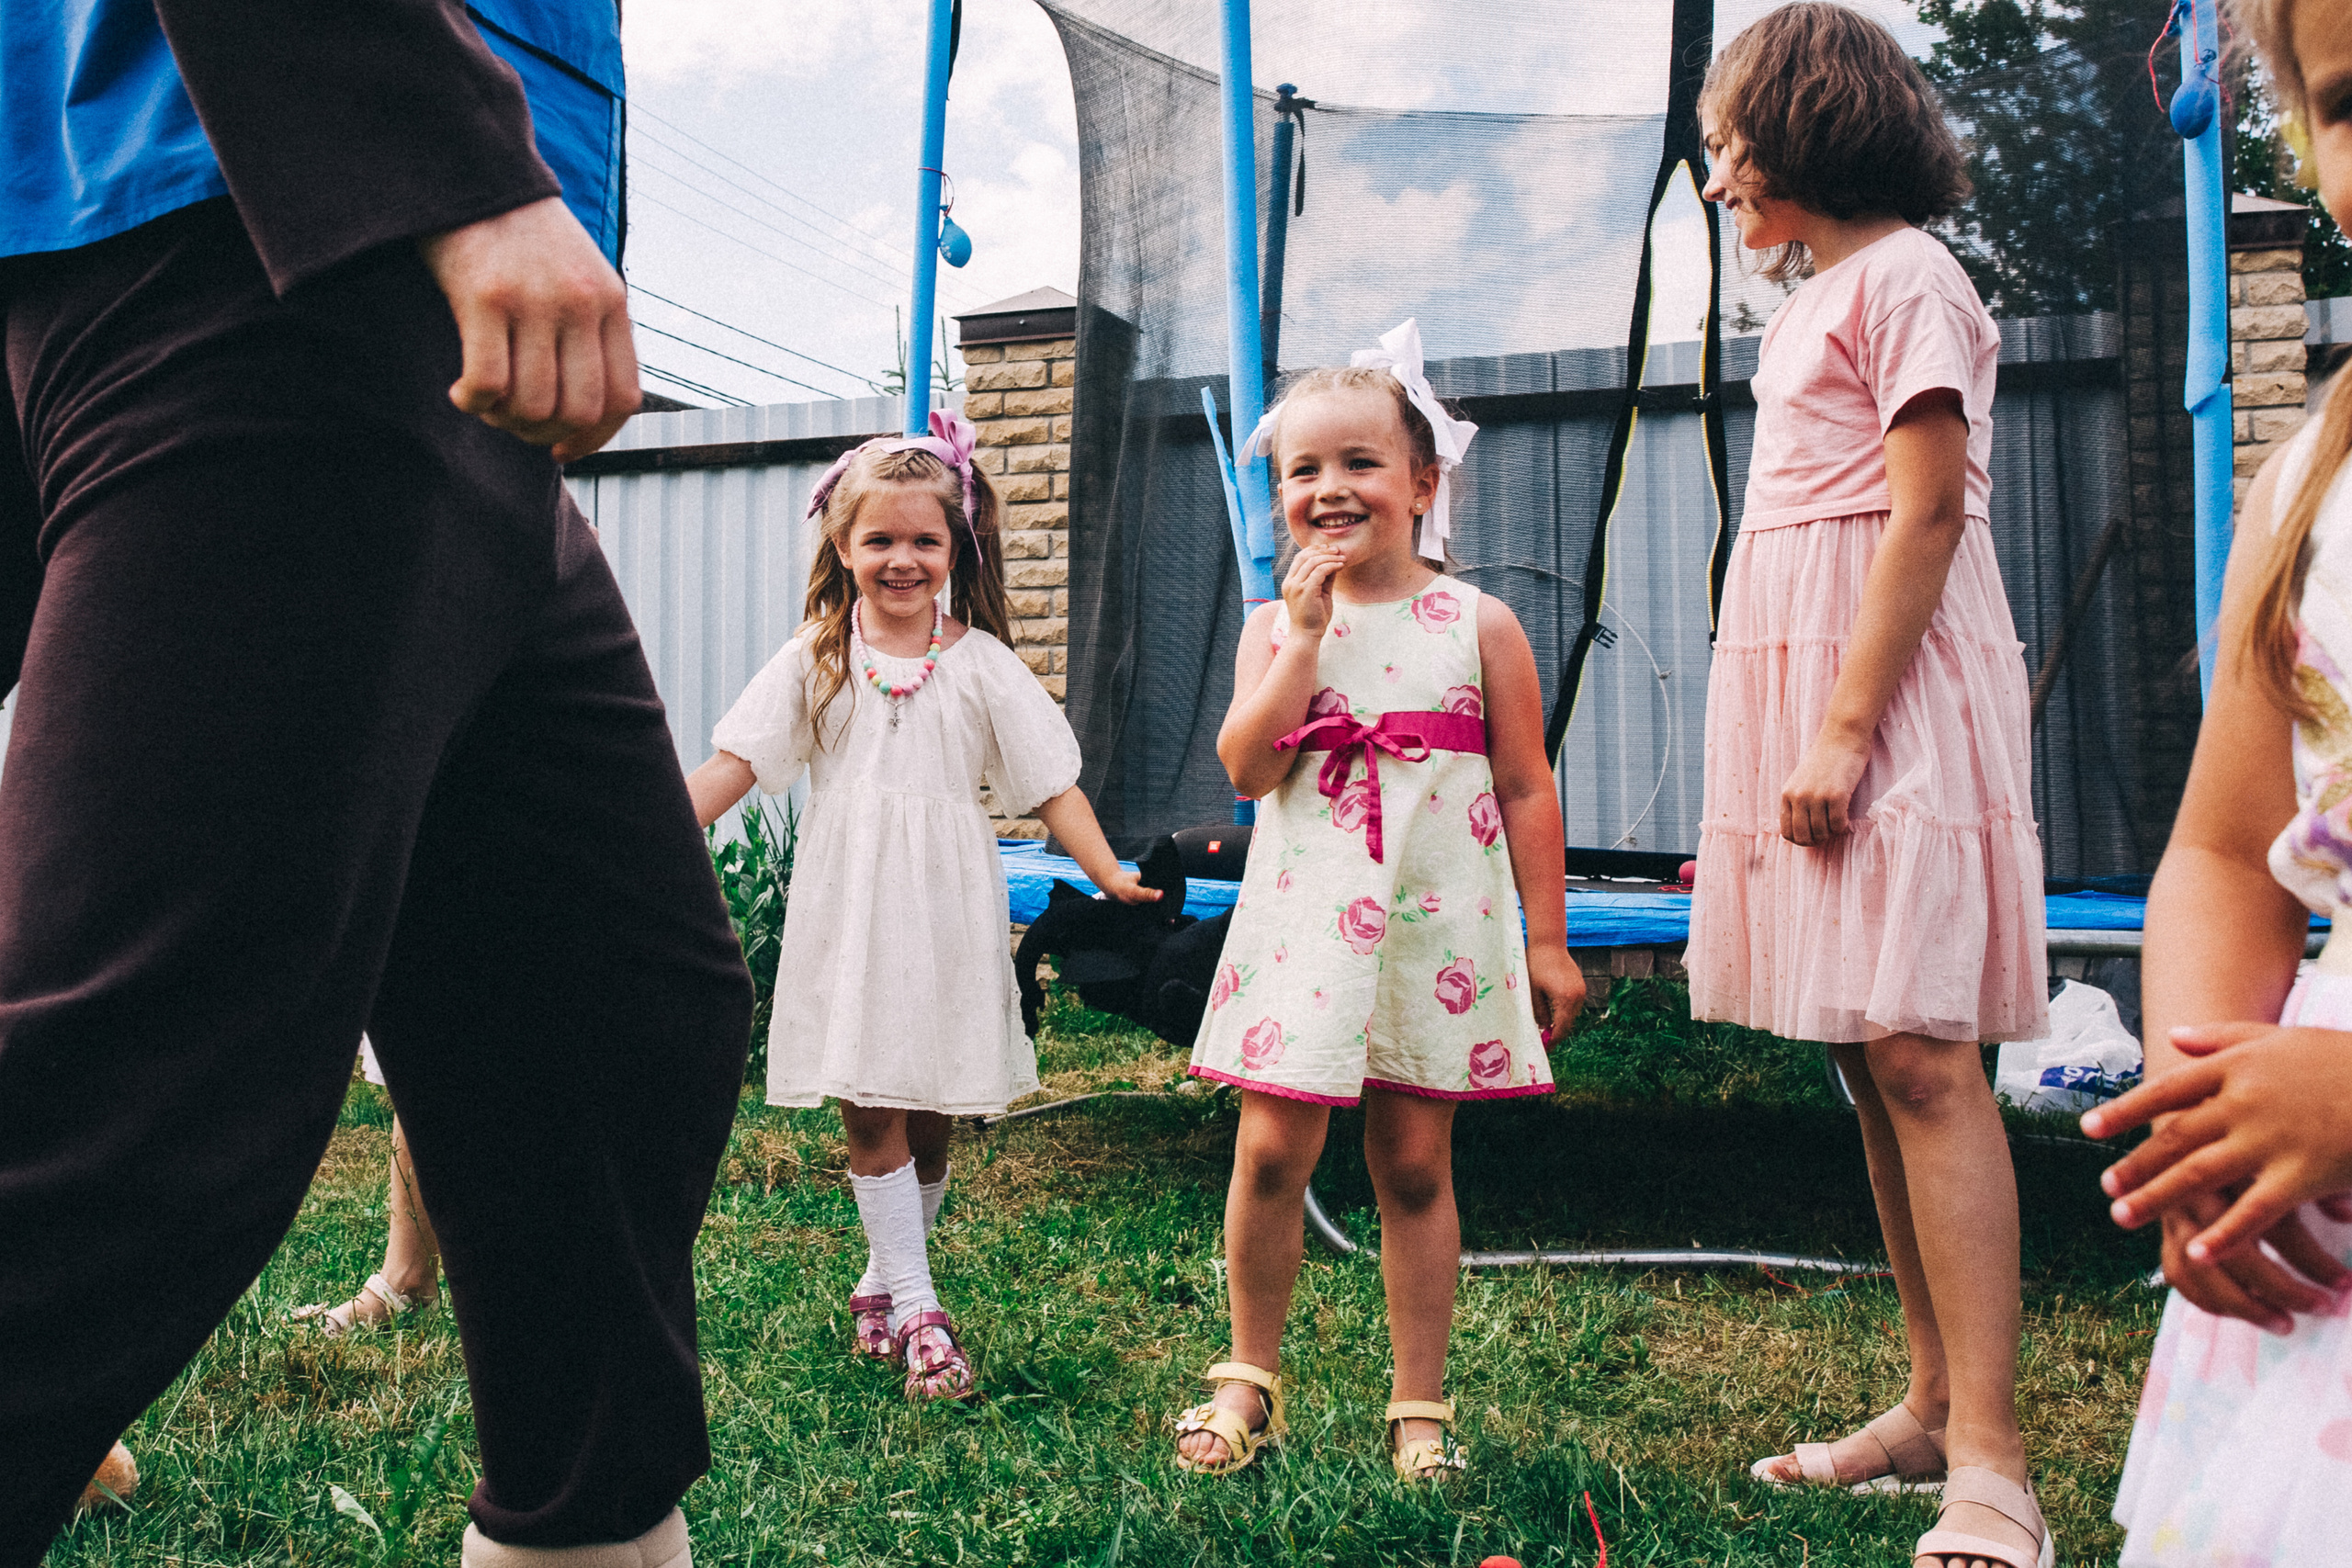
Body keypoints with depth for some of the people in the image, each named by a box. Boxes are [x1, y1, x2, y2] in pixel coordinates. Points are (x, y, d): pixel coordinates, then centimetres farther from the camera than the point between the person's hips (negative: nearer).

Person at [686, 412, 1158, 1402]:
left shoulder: (981, 664, 2)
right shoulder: (814, 661, 5)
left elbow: (1050, 782, 0)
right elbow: (732, 767, 4)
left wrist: (1110, 873, -11)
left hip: (945, 912, 0)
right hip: (848, 912, 0)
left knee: (931, 1114, 7)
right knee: (870, 1113, -2)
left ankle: (882, 1282, 25)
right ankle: (917, 1310, 5)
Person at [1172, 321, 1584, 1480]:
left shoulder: (1478, 624, 2)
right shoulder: (1276, 625, 6)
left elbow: (1526, 788, 3)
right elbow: (1246, 766, -8)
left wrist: (1547, 940, 1)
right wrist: (1306, 633, -12)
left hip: (1439, 928, -1)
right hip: (1304, 922, 1)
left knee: (1414, 1165, 7)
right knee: (1272, 1149, -2)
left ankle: (1419, 1404, 22)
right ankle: (1250, 1374, 20)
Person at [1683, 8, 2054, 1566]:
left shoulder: (1904, 278, -4)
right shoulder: (1816, 301, 22)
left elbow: (1928, 513, -14)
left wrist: (1844, 729, -20)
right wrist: (1807, 735, 15)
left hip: (1891, 695, -9)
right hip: (1804, 686, 9)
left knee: (1919, 1050, -14)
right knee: (1874, 1062, 7)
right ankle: (1937, 1404, 15)